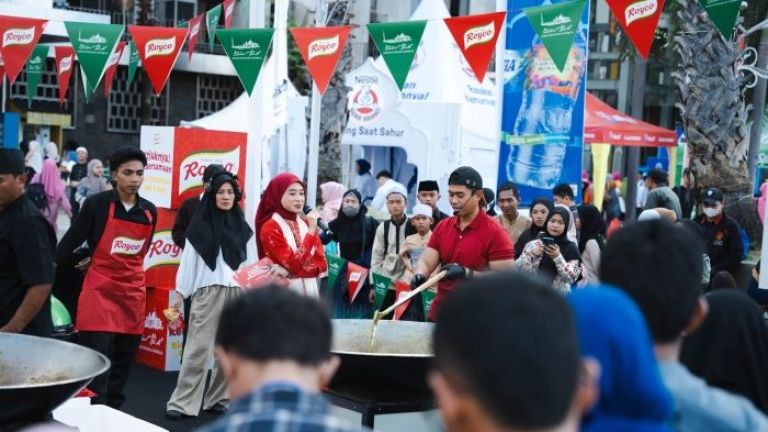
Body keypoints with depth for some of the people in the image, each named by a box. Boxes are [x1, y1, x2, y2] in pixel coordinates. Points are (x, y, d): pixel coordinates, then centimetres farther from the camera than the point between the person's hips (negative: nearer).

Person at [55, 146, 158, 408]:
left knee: (123, 365, 11)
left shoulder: (149, 211, 4)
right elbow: (70, 242, -3)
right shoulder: (96, 204, -8)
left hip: (134, 295, 5)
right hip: (99, 293, -5)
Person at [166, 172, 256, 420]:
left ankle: (218, 399, 15)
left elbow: (252, 264, 10)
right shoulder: (200, 225, 5)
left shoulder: (243, 228, 12)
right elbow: (188, 261, 3)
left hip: (238, 293, 3)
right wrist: (179, 295, 0)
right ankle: (182, 402, -5)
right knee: (198, 348, -7)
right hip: (207, 292, -3)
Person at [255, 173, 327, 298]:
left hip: (311, 290, 5)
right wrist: (311, 230, -19)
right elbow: (294, 264, -18)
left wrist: (288, 271, -12)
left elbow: (322, 263, 3)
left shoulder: (306, 224, 10)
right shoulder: (270, 228, -9)